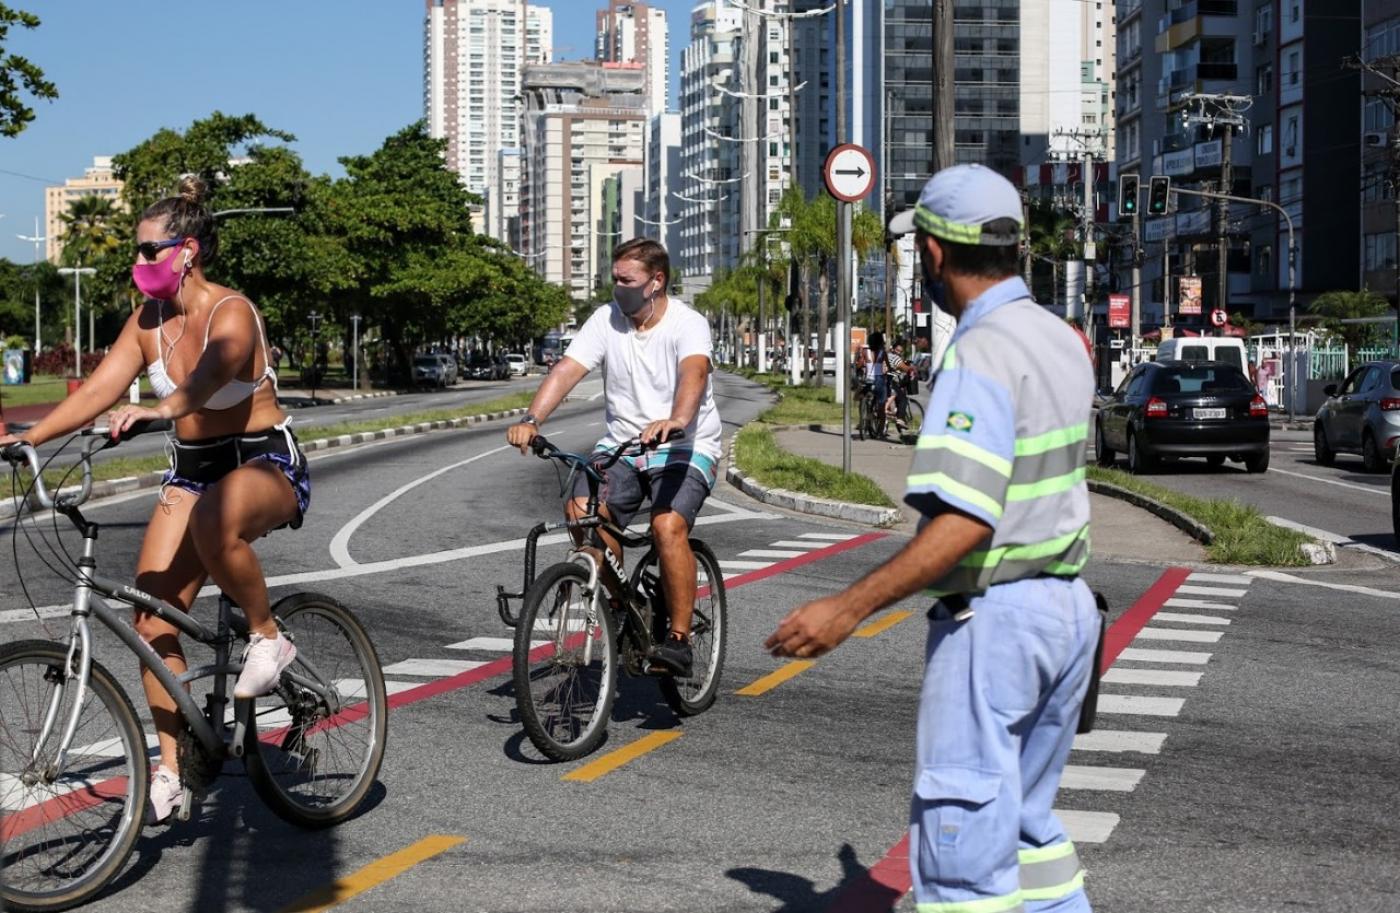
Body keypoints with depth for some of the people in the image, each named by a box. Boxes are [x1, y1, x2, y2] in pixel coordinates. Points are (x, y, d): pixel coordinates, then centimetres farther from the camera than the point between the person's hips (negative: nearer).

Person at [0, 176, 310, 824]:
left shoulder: (232, 314, -18)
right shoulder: (147, 321, 2)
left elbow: (207, 377, -39)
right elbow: (97, 390, -5)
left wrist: (157, 410, -58)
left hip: (265, 464, -7)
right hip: (190, 471, 7)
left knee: (216, 523, -42)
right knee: (151, 621, -3)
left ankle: (267, 638, -16)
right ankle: (170, 775, 6)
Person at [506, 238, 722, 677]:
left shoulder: (688, 324, -13)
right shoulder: (607, 319, 0)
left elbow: (693, 373, -34)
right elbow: (567, 370, -11)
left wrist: (676, 421, -55)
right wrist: (531, 419, -29)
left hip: (685, 448, -4)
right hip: (621, 443, 4)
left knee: (669, 526, -29)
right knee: (583, 511, -21)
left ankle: (679, 639, -17)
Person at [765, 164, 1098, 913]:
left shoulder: (980, 356, -19)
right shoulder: (1059, 338, 9)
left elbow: (965, 522, -28)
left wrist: (849, 608, -28)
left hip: (994, 619, -9)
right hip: (1065, 606, 10)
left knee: (962, 845, -3)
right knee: (1027, 822, 21)